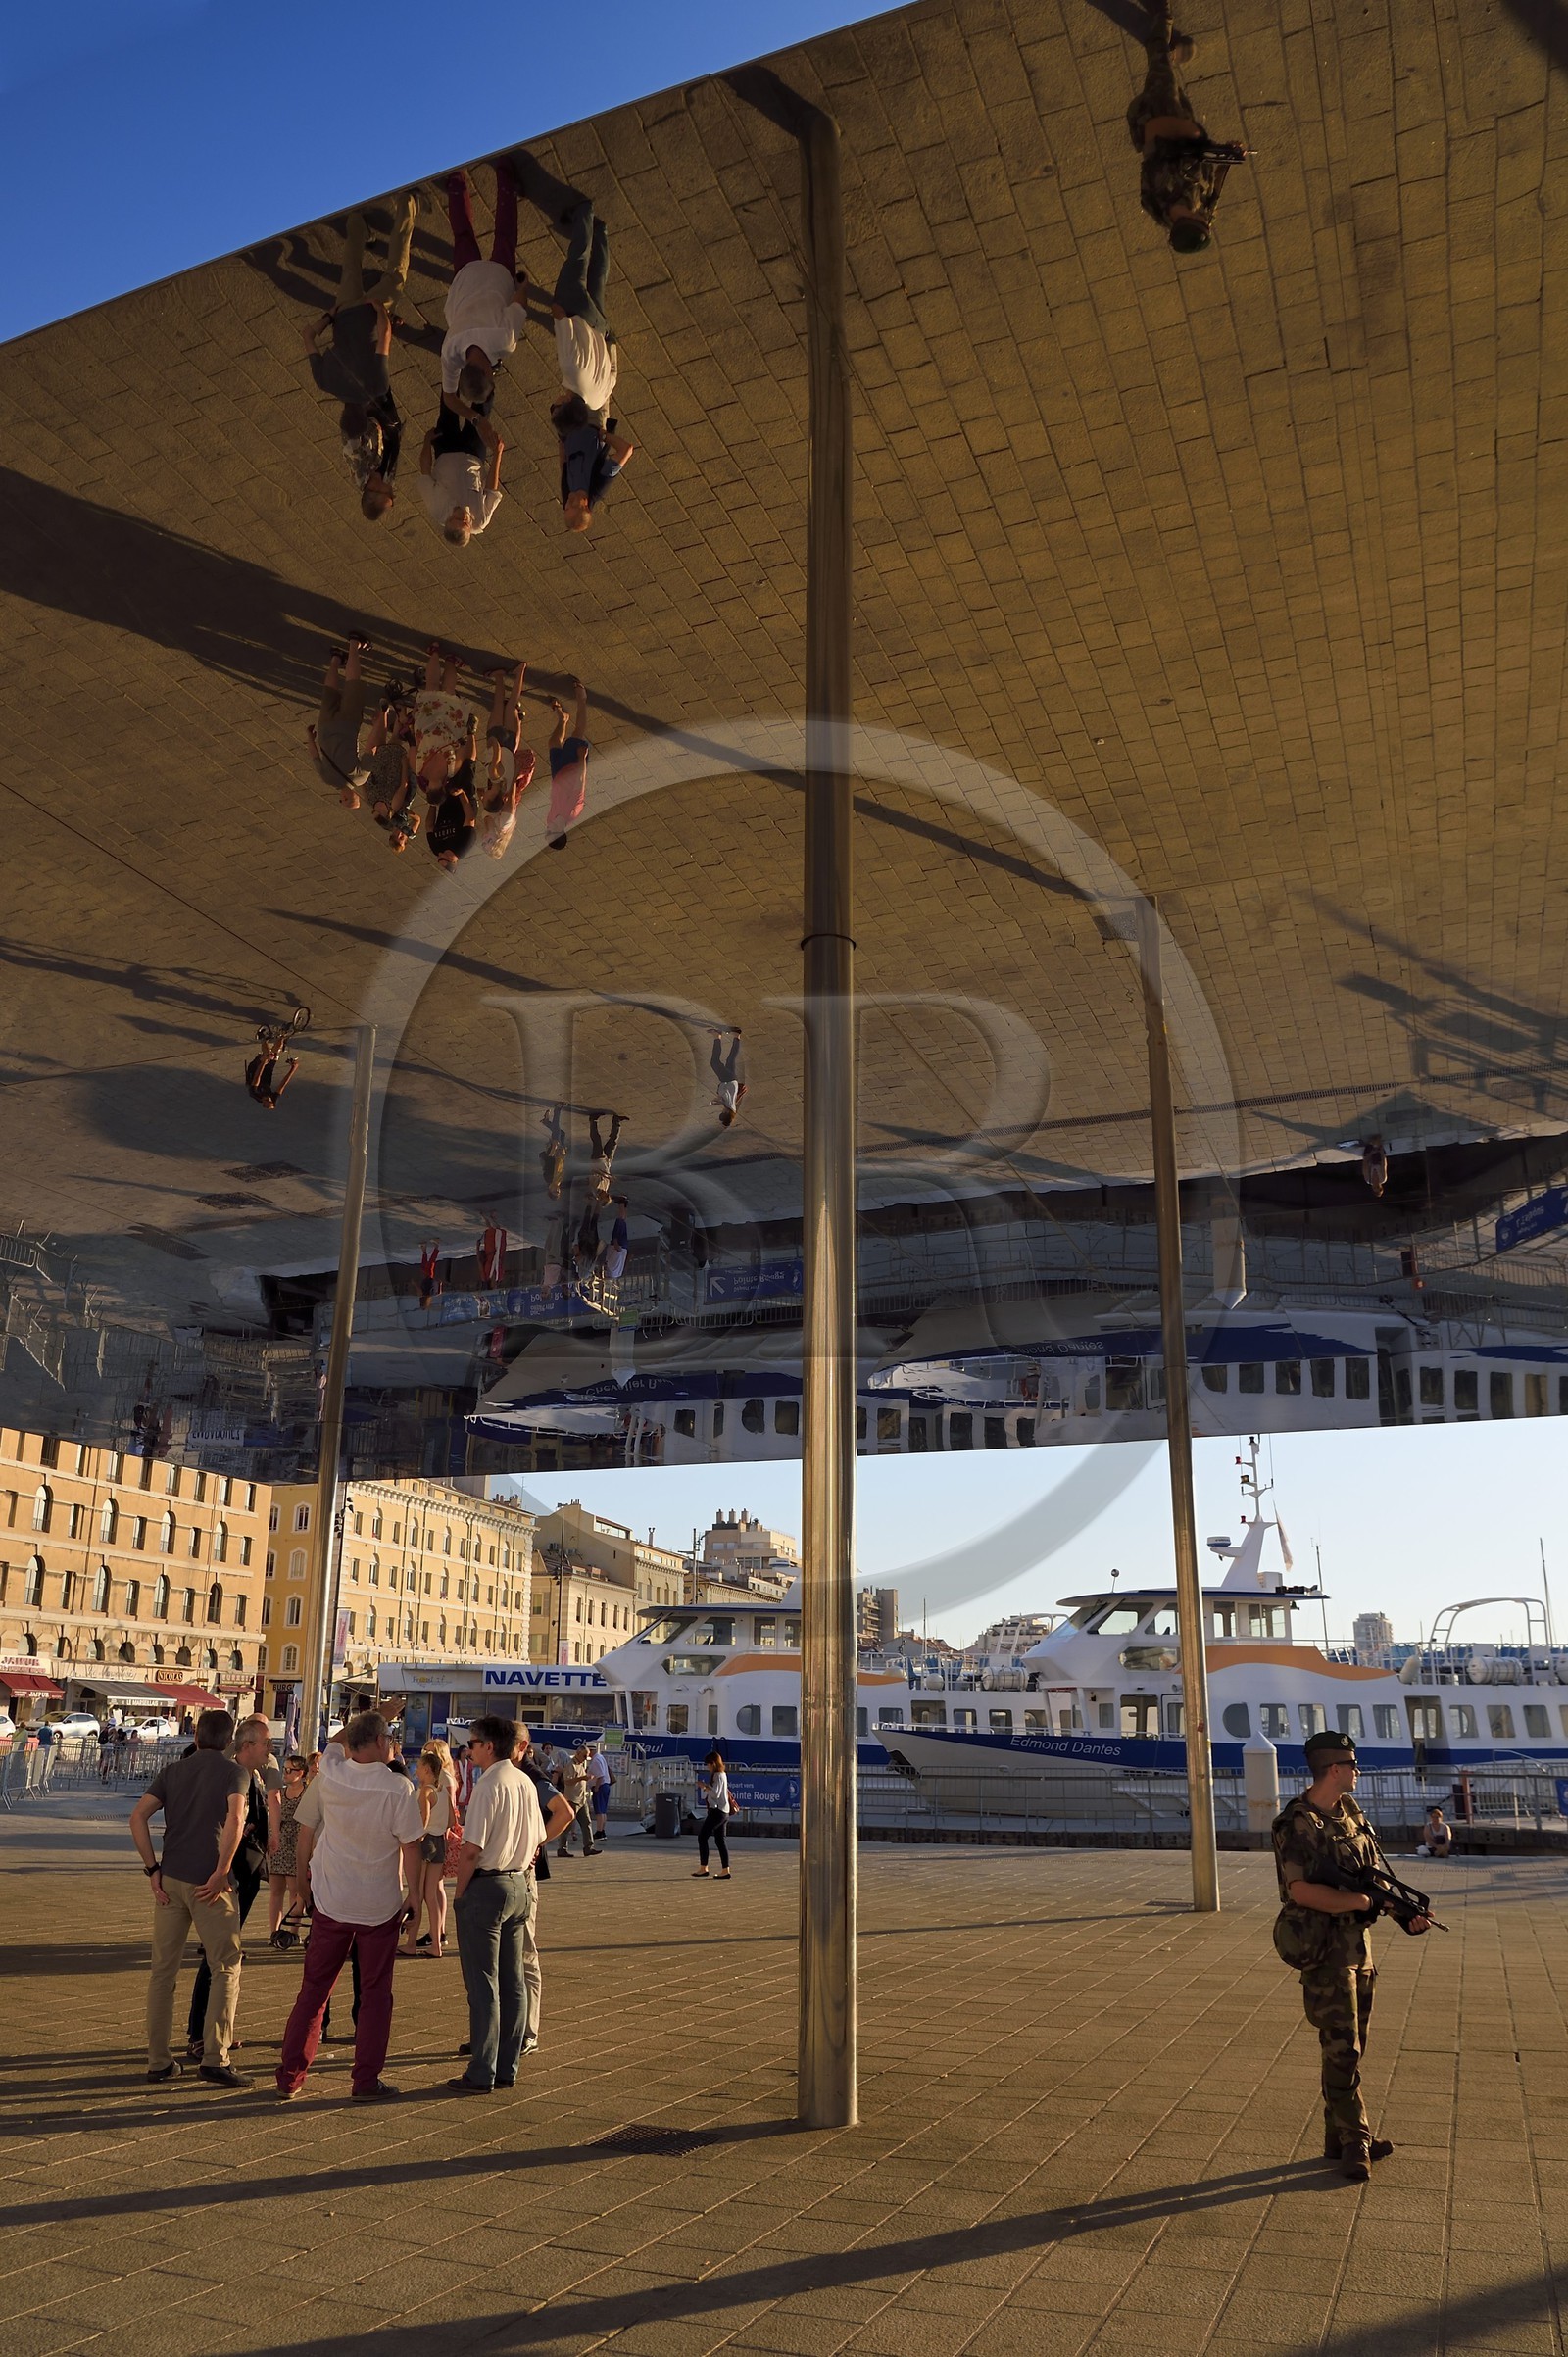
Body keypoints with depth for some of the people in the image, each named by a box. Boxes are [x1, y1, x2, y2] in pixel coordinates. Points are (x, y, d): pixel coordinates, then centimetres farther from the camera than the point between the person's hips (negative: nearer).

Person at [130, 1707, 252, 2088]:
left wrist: (152, 1868, 1)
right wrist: (221, 1874, -13)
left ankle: (158, 2060, 17)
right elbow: (236, 1820, -17)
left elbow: (138, 1816, 1)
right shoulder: (235, 1772, 0)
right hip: (209, 1883, -4)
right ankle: (215, 2057, -2)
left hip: (169, 1878, 4)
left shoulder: (173, 1770, 12)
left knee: (163, 1970, 13)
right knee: (226, 1969, 4)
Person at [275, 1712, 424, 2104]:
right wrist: (415, 1897, -1)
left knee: (313, 1989, 14)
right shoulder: (398, 1788, -16)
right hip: (380, 1905, -3)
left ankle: (290, 2076, 18)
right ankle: (366, 2081, 10)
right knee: (375, 1993, 8)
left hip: (329, 1899, 3)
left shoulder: (330, 1775, -7)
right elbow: (410, 1848, -12)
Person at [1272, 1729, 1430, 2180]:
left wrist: (1406, 1913, -1)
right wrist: (1359, 1900, -24)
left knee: (1353, 2045, 14)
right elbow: (1301, 1890, -26)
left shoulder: (1351, 1813, 8)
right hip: (1324, 1949, -8)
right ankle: (1354, 2140, 8)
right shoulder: (1297, 1824, -18)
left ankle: (1340, 2136, 24)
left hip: (1357, 1943, 8)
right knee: (1342, 2048, -3)